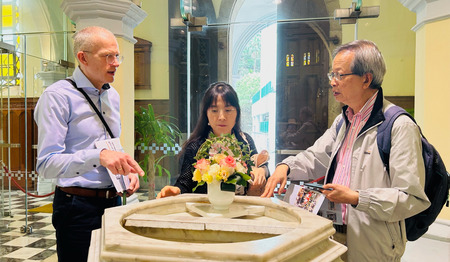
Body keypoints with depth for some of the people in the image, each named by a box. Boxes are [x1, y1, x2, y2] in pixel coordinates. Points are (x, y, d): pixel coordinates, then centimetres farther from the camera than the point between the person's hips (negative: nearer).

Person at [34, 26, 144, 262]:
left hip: (113, 201, 7)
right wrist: (98, 156, -34)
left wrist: (128, 169, 2)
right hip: (78, 206, -7)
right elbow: (46, 164, -20)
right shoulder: (57, 96, -13)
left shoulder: (112, 95, 11)